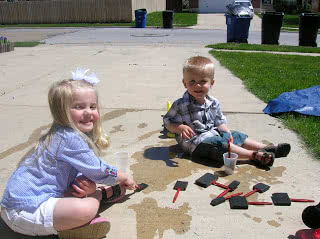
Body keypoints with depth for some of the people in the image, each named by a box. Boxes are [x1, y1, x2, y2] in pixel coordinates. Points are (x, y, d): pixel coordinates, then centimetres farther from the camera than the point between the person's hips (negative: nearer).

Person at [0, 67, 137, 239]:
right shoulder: (70, 139, -21)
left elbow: (85, 171, 9)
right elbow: (97, 170, -15)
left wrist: (85, 185, -14)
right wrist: (124, 177, 3)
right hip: (26, 210, -10)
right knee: (86, 209, -28)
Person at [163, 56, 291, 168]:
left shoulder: (213, 103, 3)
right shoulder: (181, 105, -16)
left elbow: (219, 121, 13)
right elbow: (168, 122, -12)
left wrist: (226, 130, -6)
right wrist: (181, 128, -30)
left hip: (213, 133, 8)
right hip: (195, 140, -7)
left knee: (237, 136, 1)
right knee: (219, 144, -27)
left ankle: (266, 148, 5)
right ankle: (254, 156, -28)